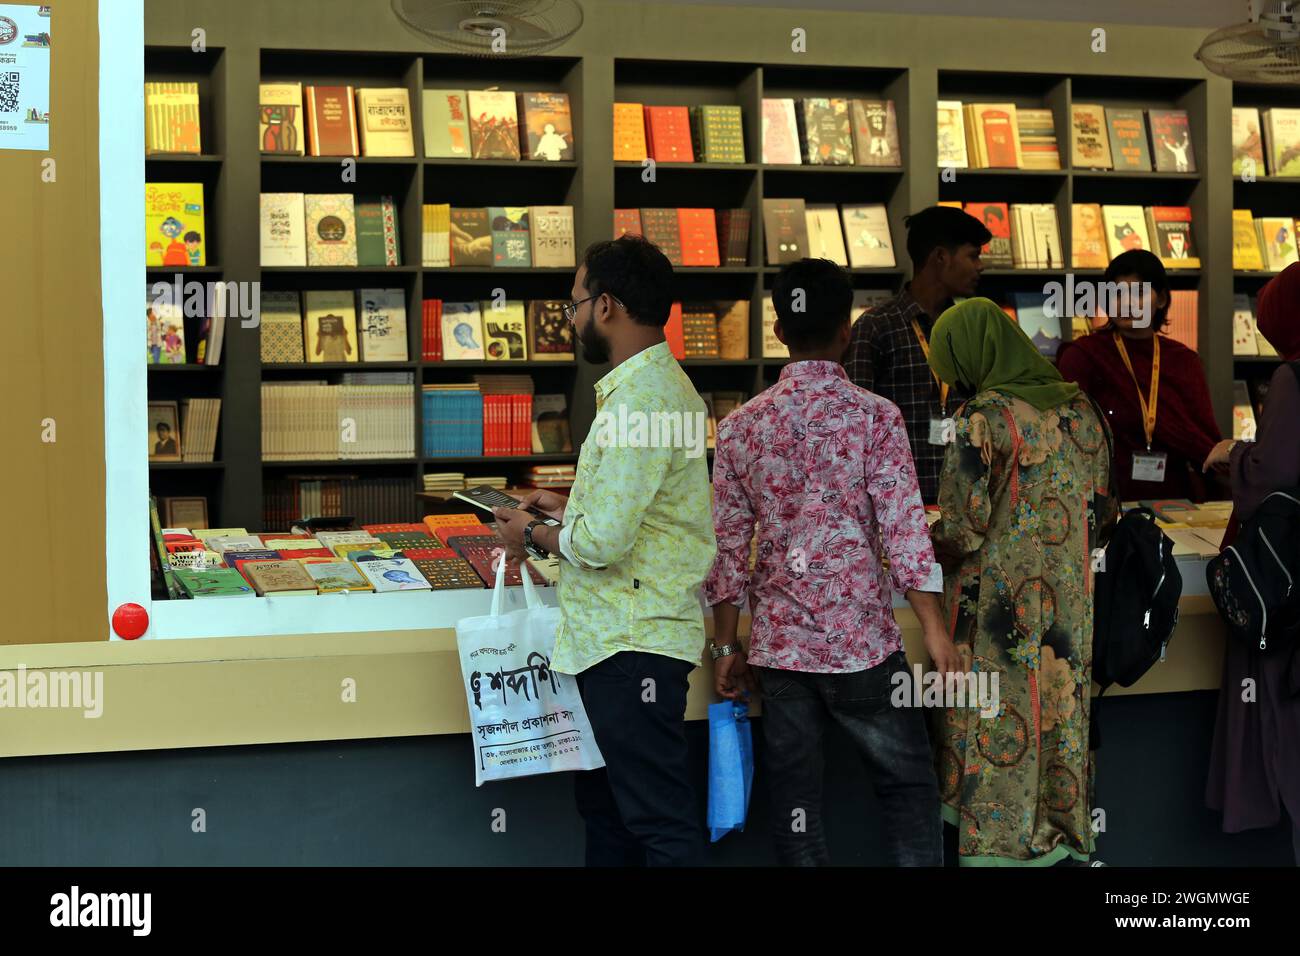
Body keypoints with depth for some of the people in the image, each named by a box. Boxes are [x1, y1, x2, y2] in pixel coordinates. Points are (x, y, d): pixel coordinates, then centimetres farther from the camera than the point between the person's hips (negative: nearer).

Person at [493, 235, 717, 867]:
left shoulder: (640, 399, -20)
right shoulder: (661, 385, 14)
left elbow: (603, 542, -23)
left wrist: (534, 535, -6)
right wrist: (570, 507, 18)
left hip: (632, 645, -11)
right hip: (610, 638, 11)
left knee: (659, 825, -4)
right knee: (604, 810, 19)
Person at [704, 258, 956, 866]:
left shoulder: (740, 427, 2)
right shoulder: (875, 416, -8)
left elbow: (728, 548, 4)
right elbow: (903, 530, -12)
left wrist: (726, 647, 11)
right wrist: (934, 630, -7)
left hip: (778, 646, 3)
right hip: (862, 644, -3)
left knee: (794, 800, 9)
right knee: (907, 786, 10)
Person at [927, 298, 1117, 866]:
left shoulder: (983, 418, -14)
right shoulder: (1080, 410, 6)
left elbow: (961, 532, -16)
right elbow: (1100, 519, 10)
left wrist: (914, 539, 3)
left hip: (997, 611, -6)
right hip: (1067, 603, 6)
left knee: (997, 732, 2)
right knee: (1058, 716, 13)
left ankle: (998, 846, 7)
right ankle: (1060, 841, 21)